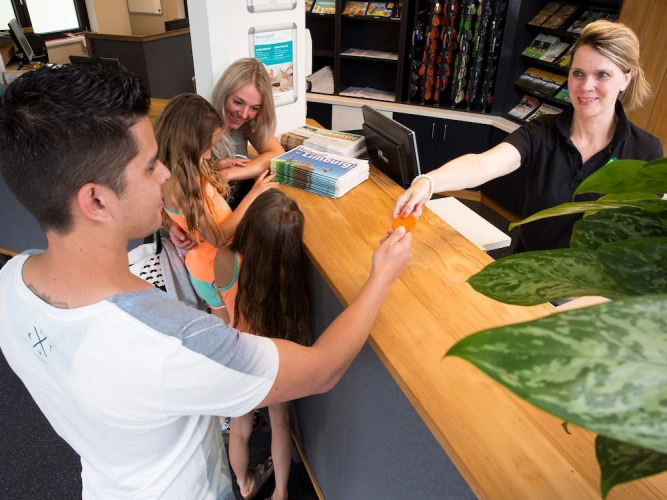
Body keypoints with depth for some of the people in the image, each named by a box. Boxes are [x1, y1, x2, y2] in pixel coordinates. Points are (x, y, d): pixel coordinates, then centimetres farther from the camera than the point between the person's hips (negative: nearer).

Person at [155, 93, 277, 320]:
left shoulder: (186, 171, -6)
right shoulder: (176, 184, -33)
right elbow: (218, 237, -30)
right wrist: (253, 195, -28)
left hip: (221, 259, 8)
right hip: (215, 267, -8)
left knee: (227, 324, 30)